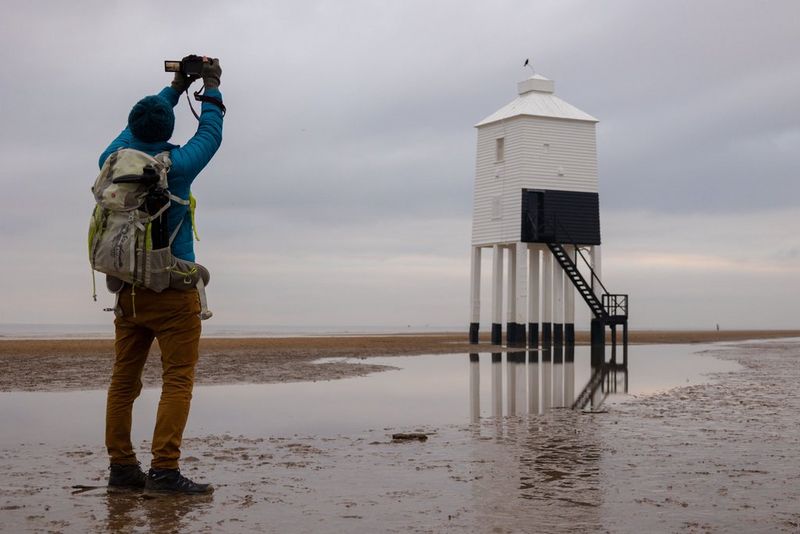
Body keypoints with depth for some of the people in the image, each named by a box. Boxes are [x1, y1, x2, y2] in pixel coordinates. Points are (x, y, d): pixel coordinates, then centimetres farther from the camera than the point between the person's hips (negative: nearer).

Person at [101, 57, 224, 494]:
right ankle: (164, 470, -12)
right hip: (172, 291, -6)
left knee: (124, 382, 9)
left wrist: (174, 89, 31)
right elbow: (210, 135, 7)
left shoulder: (113, 161, 4)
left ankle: (122, 467, 10)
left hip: (127, 290, 6)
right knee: (178, 380, -5)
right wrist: (211, 89, 21)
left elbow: (136, 128, 22)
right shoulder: (175, 166, -10)